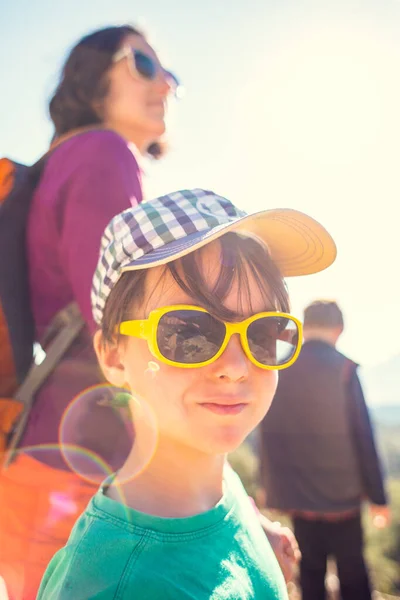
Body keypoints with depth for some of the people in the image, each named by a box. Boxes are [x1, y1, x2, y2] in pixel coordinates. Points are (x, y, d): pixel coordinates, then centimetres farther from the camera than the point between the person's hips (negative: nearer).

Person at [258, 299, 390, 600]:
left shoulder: (278, 371, 0)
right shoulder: (344, 368, -12)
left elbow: (267, 434, 5)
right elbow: (363, 436, -10)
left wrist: (271, 487, 14)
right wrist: (377, 494, -2)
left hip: (297, 493, 3)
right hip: (343, 492, -3)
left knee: (310, 573, 16)